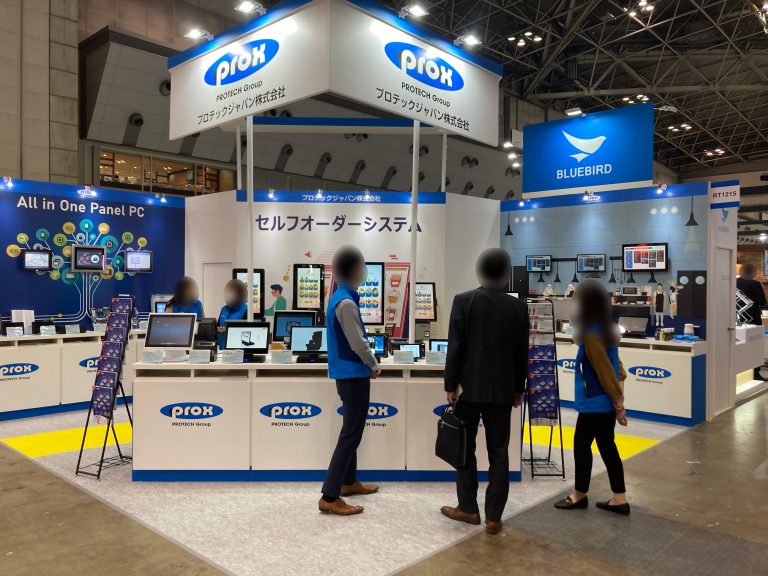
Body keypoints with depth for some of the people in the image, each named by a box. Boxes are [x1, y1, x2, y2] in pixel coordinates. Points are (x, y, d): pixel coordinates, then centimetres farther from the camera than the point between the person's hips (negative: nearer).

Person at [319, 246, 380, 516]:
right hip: (353, 374, -10)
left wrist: (367, 363, 17)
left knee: (351, 430, 20)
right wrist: (374, 365, -4)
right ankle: (329, 497, -2)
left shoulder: (339, 297, 10)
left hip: (347, 373, 10)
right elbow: (358, 343, -21)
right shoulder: (346, 302, -21)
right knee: (350, 434, -5)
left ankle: (348, 482, 33)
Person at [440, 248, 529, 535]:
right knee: (499, 453, 8)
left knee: (464, 448, 12)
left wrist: (451, 384, -2)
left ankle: (468, 508, 20)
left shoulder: (464, 300, -7)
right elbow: (521, 353, 4)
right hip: (502, 389, 2)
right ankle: (493, 516, 12)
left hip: (469, 387, -2)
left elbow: (455, 347, -9)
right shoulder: (518, 307, 0)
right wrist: (519, 388, 14)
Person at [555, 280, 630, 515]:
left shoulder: (591, 336, -21)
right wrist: (618, 398, 15)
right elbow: (615, 366, 13)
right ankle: (619, 499, 19)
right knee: (607, 446, 14)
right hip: (605, 402, 9)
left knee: (581, 444, 7)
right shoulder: (608, 329, 8)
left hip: (595, 403, -9)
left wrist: (618, 402, -13)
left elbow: (606, 372, -20)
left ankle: (579, 495, 22)